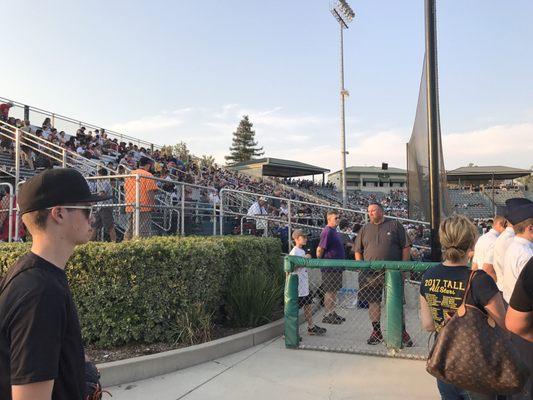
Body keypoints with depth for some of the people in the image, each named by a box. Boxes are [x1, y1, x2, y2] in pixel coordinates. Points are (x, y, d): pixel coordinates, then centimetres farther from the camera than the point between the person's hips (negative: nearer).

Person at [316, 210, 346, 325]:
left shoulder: (333, 231, 15)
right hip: (330, 267, -10)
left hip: (336, 267, 10)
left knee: (333, 291, 15)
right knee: (329, 291, -3)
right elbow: (320, 249, -19)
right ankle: (327, 315, 5)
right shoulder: (327, 231, -17)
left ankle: (332, 313, 24)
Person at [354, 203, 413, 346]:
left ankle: (403, 332, 14)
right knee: (373, 302, 8)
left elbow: (406, 247, 1)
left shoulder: (395, 225, 3)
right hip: (370, 273, 3)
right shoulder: (365, 229, 11)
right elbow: (357, 251, 14)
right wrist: (361, 268, 4)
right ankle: (376, 332, 21)